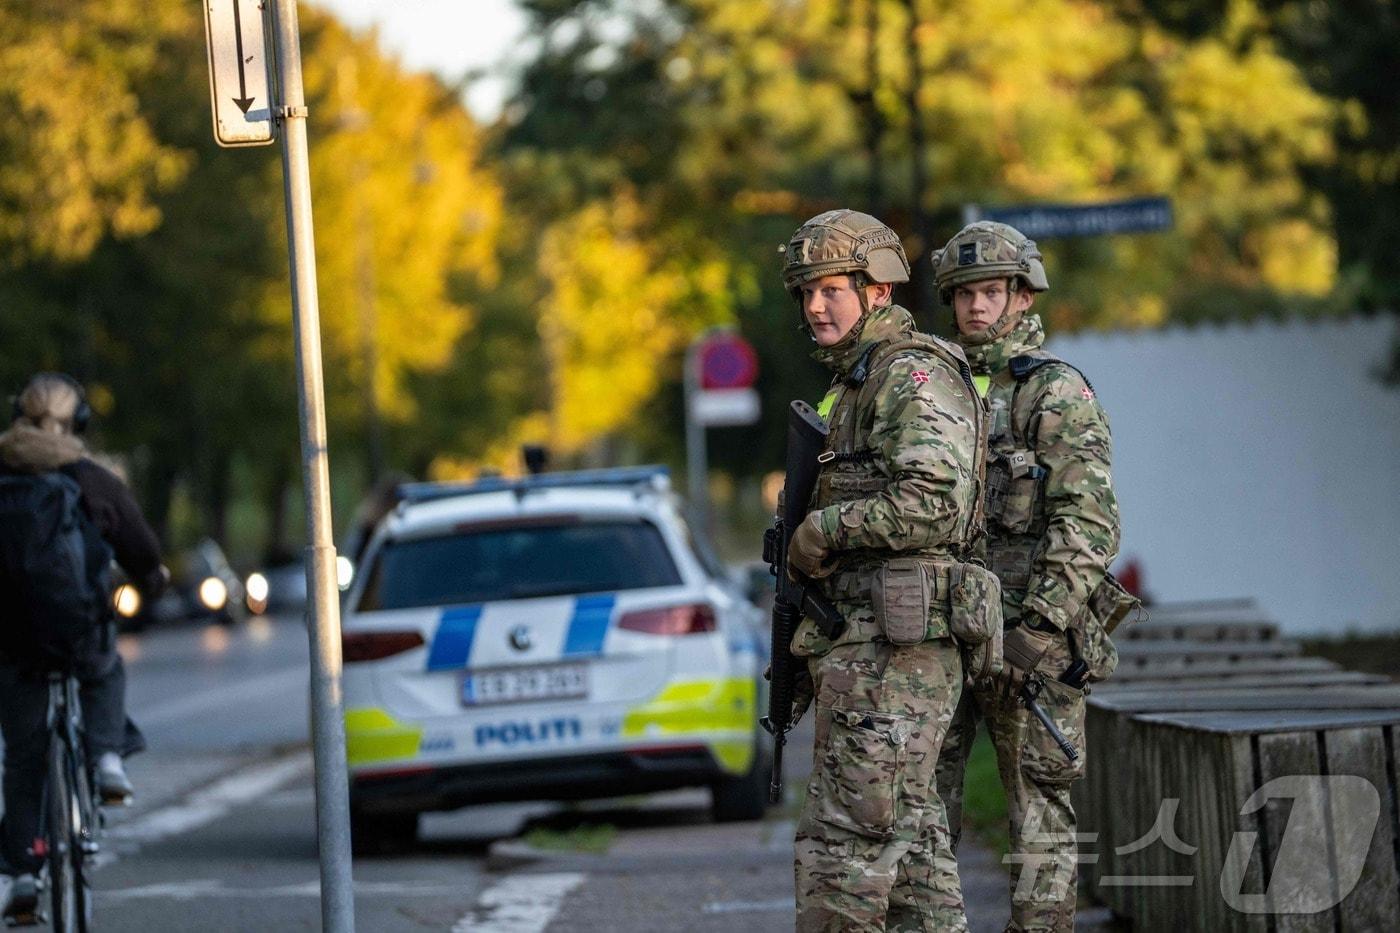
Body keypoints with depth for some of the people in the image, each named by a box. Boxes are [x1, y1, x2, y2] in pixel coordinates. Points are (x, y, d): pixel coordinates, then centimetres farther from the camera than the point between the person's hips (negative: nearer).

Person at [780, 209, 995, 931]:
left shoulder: (915, 375, -10)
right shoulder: (857, 384, 22)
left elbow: (934, 502, -25)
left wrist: (822, 527, -15)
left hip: (892, 643, -11)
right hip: (861, 646, 11)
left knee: (845, 835, -10)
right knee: (906, 832, 10)